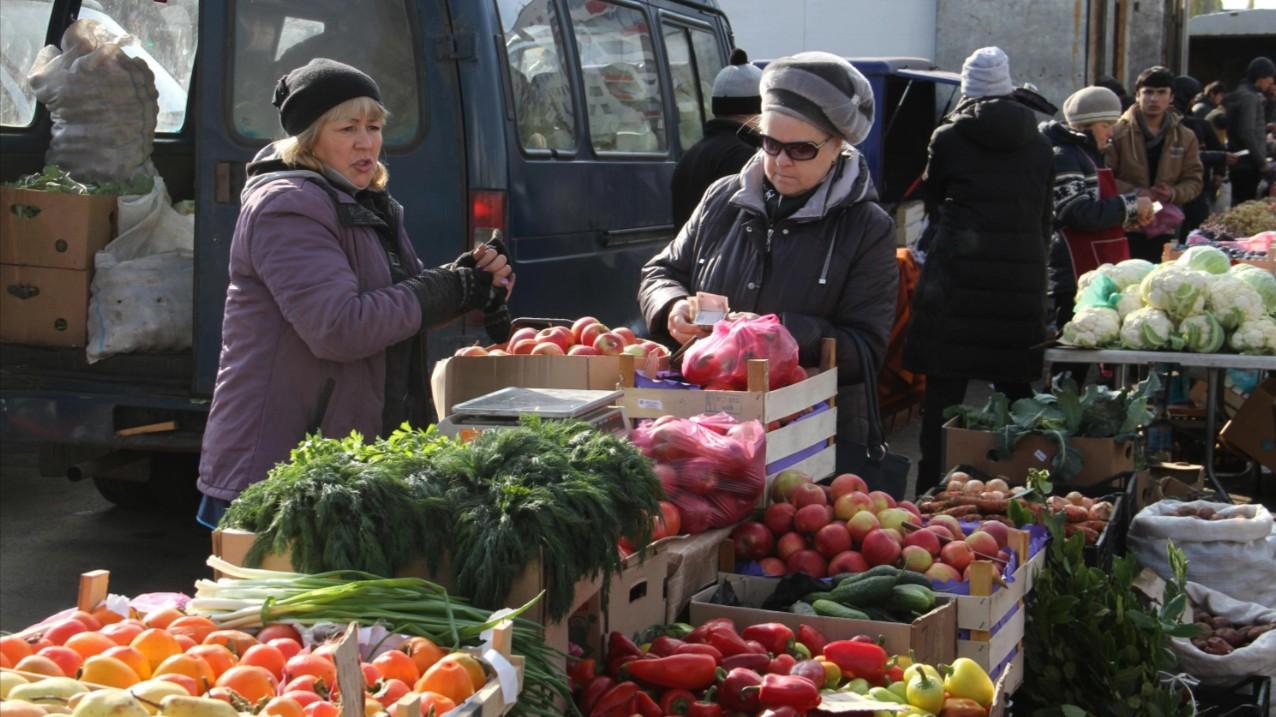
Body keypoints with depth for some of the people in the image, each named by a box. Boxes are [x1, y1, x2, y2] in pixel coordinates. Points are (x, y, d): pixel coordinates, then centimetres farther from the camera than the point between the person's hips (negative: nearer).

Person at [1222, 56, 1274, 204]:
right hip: (1248, 164, -10)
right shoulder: (1249, 97, -14)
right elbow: (1247, 133, -21)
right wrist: (1261, 162, -16)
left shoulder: (1240, 94, 16)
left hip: (1238, 162, 10)